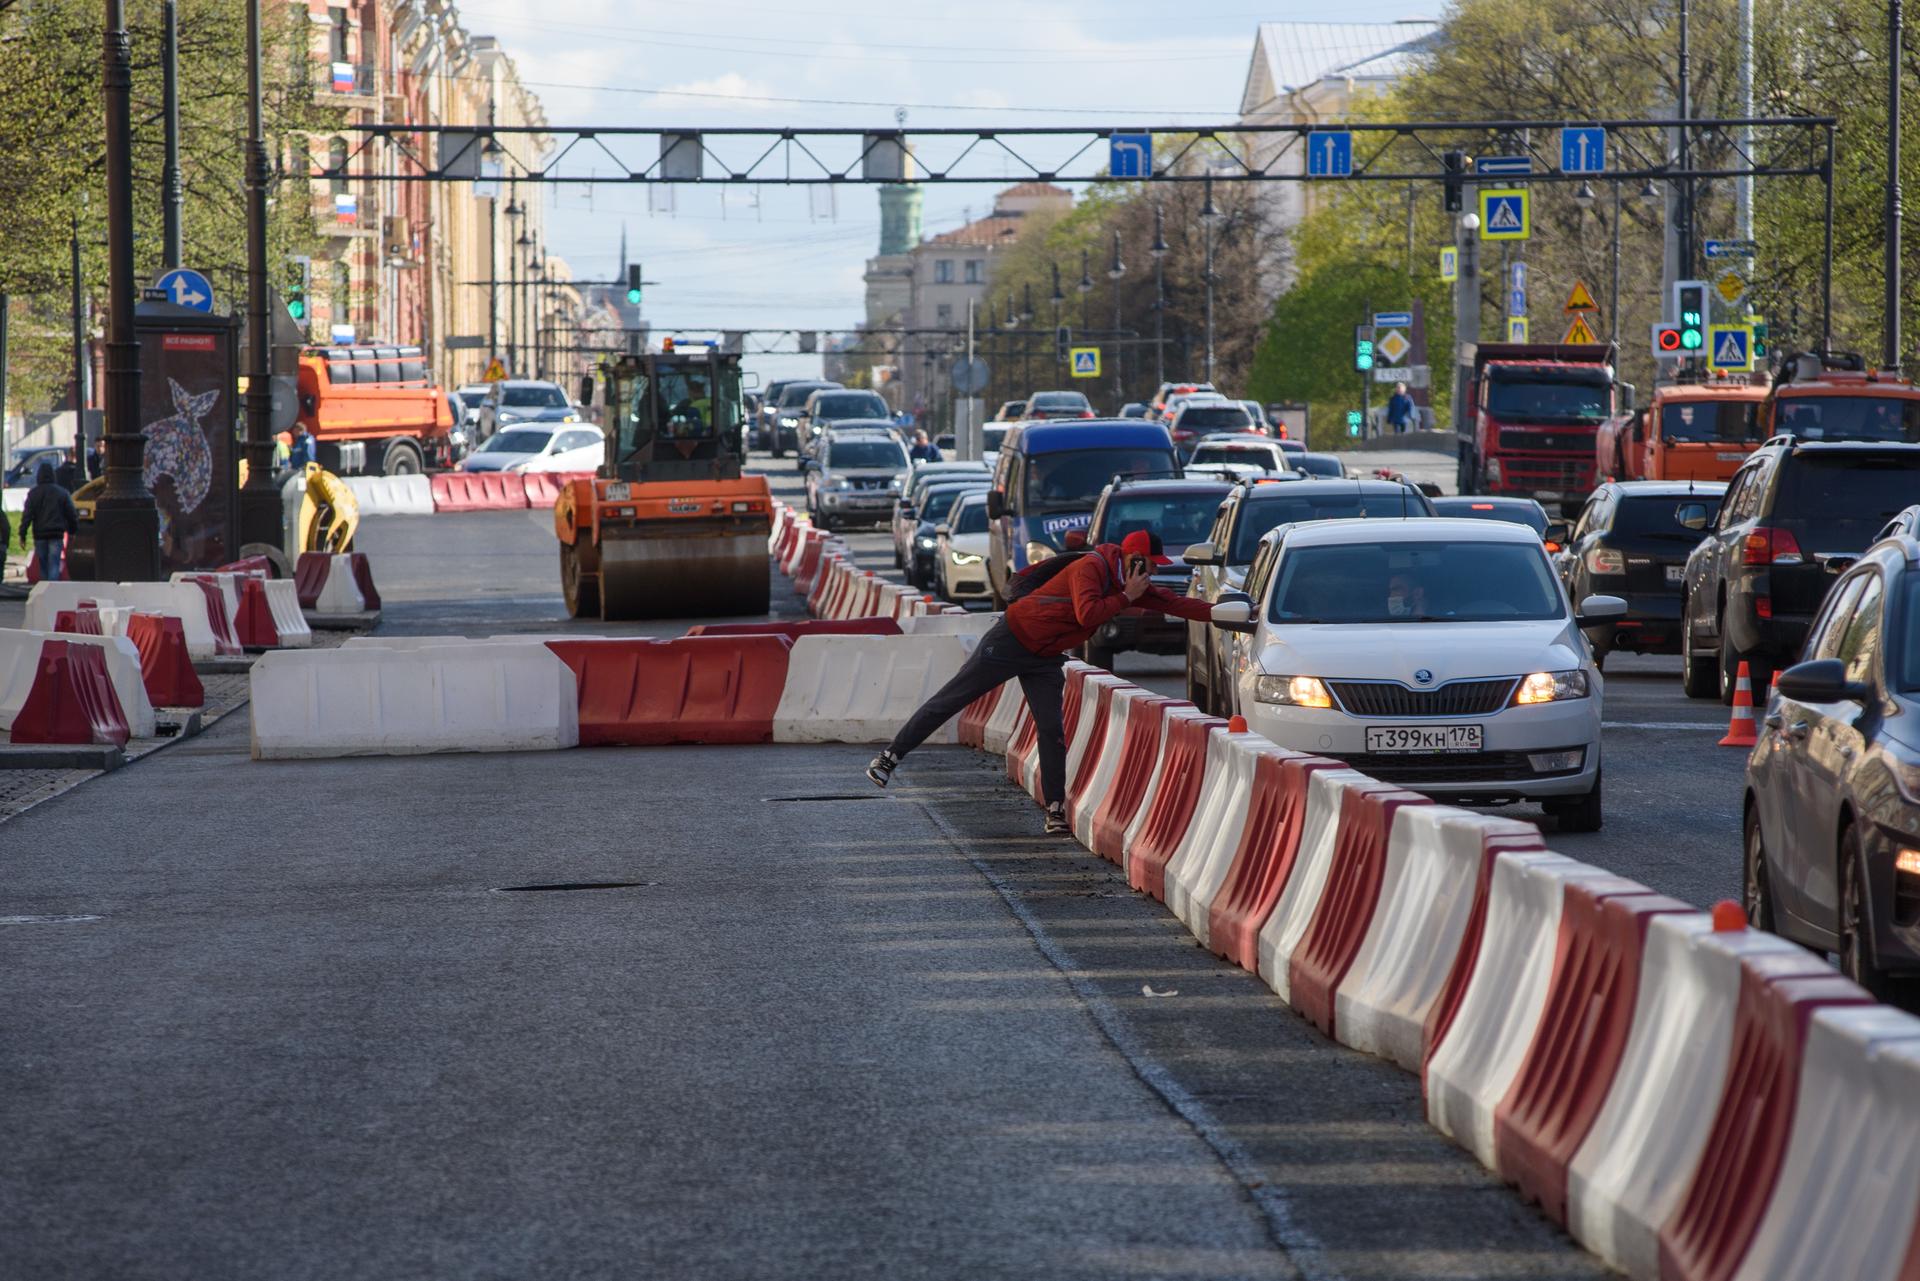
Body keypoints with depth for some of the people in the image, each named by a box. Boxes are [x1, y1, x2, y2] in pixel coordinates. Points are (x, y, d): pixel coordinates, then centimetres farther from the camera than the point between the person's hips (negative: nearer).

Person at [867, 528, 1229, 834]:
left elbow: (1171, 602, 10)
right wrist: (1126, 597, -25)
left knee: (1052, 731, -3)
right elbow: (1088, 614, -35)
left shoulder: (1129, 583, 4)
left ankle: (1056, 811, 1)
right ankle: (890, 756, 8)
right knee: (950, 700, 0)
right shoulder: (1091, 568, -22)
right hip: (1013, 639, -8)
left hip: (1046, 658, 8)